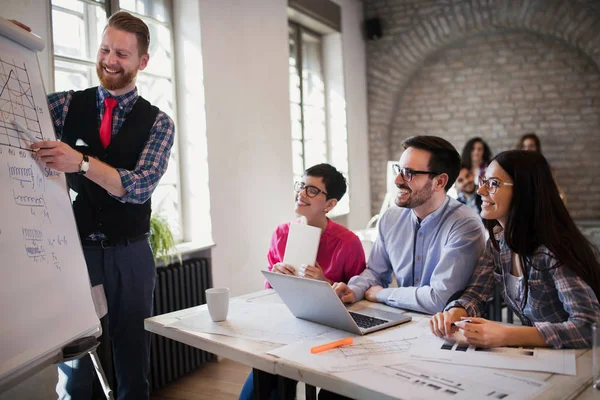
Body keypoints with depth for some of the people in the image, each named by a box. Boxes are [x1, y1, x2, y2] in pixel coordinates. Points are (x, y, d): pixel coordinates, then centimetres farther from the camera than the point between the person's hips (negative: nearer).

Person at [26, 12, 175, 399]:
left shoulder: (158, 122, -1)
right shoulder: (67, 104, 4)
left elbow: (140, 187, -14)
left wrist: (81, 162, -29)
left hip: (129, 256, 0)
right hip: (76, 250, 1)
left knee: (134, 358, 12)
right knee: (73, 360, 9)